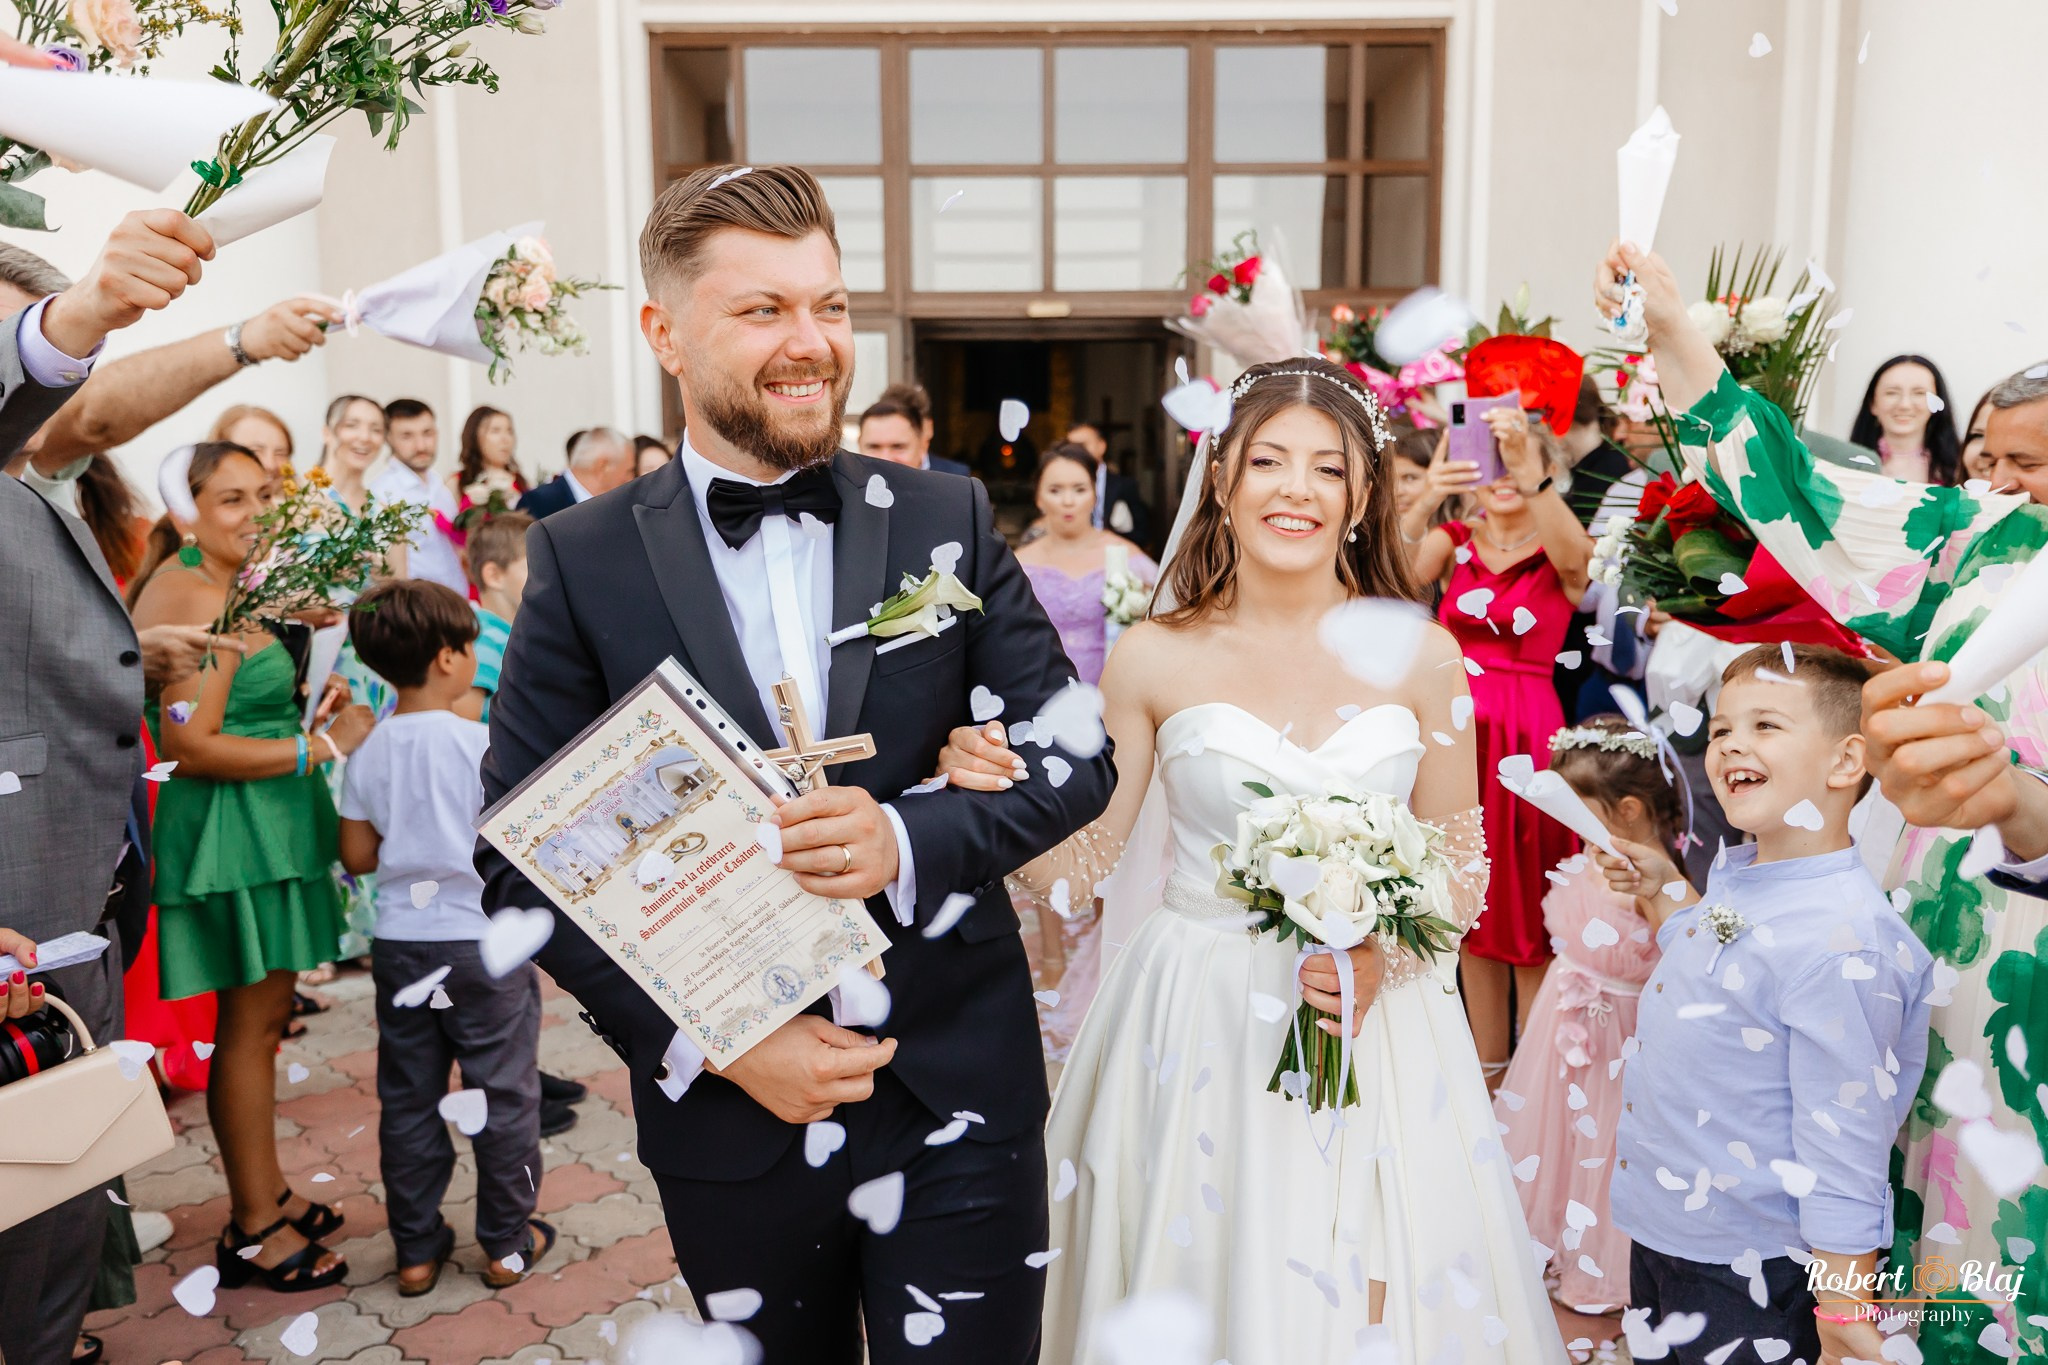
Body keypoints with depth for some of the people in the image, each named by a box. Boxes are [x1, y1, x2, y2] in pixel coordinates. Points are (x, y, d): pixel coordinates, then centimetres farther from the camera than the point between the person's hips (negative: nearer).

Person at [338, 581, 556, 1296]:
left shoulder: (368, 752, -1)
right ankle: (507, 1244, 20)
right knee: (503, 1095, 9)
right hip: (483, 941, -4)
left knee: (408, 1100, 14)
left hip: (400, 943, 5)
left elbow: (357, 855, 3)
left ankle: (417, 1250, 25)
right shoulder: (483, 744, -15)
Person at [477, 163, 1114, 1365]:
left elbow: (1077, 758, -1)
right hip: (730, 1115, 0)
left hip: (959, 1096, 0)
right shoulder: (582, 562, -6)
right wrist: (705, 1041, -13)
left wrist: (910, 838, -19)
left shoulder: (948, 519, -2)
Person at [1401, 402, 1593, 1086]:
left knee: (1528, 908, 3)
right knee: (1474, 906, 11)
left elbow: (1574, 556, -26)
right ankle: (1488, 1066, 25)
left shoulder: (1560, 548, 1)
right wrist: (1426, 498, -36)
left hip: (1528, 733, -3)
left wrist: (1529, 478, -42)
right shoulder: (1455, 540, 7)